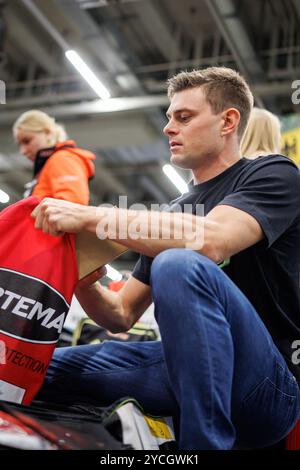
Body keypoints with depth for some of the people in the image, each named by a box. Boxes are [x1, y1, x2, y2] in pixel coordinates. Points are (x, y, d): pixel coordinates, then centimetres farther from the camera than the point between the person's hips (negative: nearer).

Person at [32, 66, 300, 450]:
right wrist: (82, 281, -5)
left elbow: (212, 241, -23)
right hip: (189, 369, 6)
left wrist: (91, 215, -21)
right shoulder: (172, 214, 20)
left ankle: (206, 441, -26)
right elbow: (122, 315, 16)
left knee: (179, 264, -33)